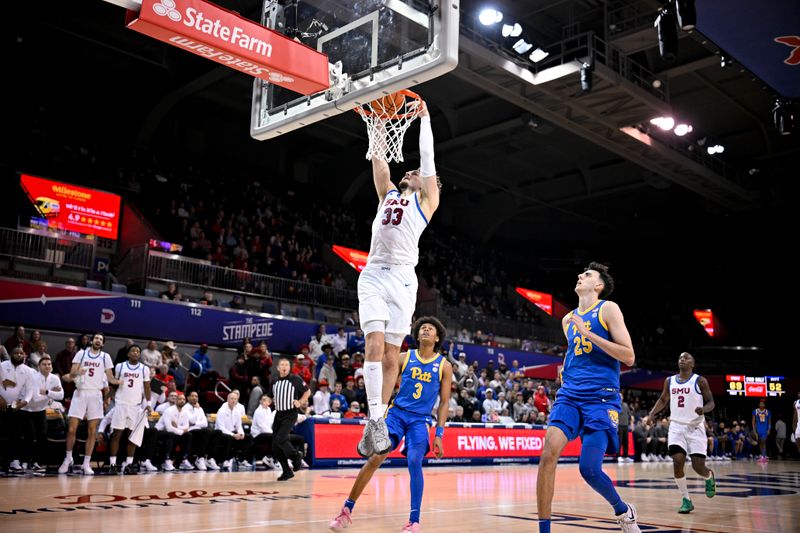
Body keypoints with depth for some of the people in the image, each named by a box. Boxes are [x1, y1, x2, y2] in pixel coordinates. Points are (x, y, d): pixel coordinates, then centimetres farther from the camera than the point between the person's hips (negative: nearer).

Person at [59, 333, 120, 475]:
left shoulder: (105, 357, 8)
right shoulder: (81, 353, 5)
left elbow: (110, 379, 6)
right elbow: (71, 374, 0)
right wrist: (77, 372, -23)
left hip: (96, 394, 1)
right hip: (80, 392, -1)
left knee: (92, 431, 0)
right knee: (72, 429, -3)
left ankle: (86, 463, 5)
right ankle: (68, 458, 16)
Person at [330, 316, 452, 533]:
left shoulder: (444, 365, 4)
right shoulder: (404, 357, 6)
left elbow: (444, 402, 4)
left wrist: (439, 434, -2)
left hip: (421, 419, -1)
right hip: (397, 412, 1)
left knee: (414, 462, -18)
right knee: (375, 458, -10)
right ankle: (347, 510, 2)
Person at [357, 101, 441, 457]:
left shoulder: (426, 200, 13)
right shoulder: (388, 193, 24)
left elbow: (427, 158, 11)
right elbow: (379, 158, 23)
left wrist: (424, 118, 17)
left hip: (402, 279, -3)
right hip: (373, 276, 3)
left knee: (391, 354, -1)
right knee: (374, 344, -13)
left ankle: (375, 424, 4)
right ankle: (376, 418, -13)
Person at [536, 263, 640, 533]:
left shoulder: (608, 308, 0)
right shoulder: (568, 319, 18)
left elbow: (629, 357, -9)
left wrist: (588, 333, -13)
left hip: (601, 398, -5)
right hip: (570, 395, 5)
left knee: (589, 469, -11)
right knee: (548, 454, -16)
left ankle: (623, 511, 21)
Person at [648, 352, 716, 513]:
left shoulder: (700, 381, -4)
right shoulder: (669, 381, 7)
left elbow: (711, 402, -3)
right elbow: (663, 400, 18)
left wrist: (703, 409, -25)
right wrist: (652, 413, 1)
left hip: (695, 427, -3)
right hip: (676, 426, 3)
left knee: (698, 466, -6)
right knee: (677, 462, -13)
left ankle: (710, 478, 33)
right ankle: (686, 500, 2)